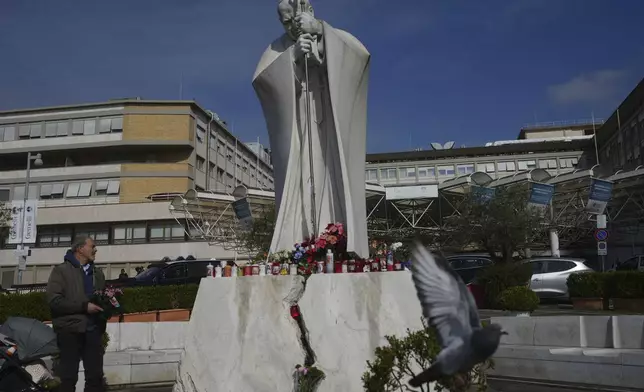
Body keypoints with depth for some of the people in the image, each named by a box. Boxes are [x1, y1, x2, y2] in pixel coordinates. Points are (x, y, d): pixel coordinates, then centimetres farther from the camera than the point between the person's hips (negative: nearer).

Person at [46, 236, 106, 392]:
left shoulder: (98, 273, 21)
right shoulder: (61, 270, 2)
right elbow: (54, 300, -10)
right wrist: (84, 306, -16)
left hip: (93, 329, 5)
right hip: (70, 329, -5)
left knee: (95, 376, 7)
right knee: (67, 377, -2)